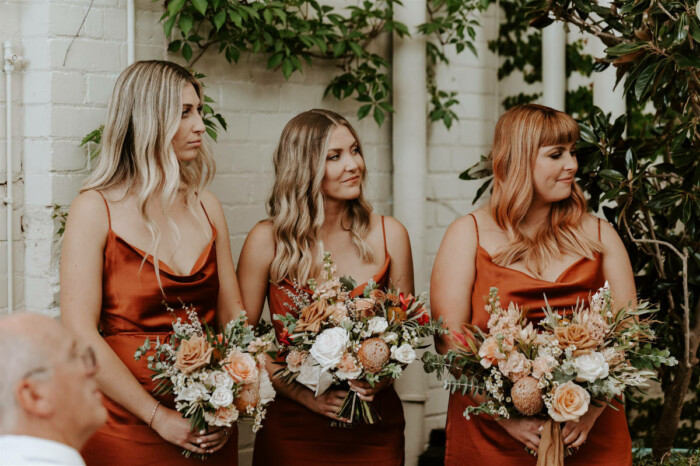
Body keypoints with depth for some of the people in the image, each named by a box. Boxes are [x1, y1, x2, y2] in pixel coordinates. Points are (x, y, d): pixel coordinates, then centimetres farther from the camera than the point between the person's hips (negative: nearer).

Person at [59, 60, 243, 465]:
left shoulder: (206, 207, 7)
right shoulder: (97, 209, -7)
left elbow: (233, 315, 6)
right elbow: (80, 333, -14)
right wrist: (159, 417, -17)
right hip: (126, 428, -4)